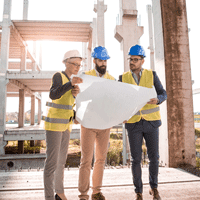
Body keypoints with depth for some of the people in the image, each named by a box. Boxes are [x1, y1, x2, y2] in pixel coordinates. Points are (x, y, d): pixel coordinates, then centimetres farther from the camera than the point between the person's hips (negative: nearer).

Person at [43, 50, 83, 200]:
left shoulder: (69, 80, 15)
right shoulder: (58, 76, -9)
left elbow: (69, 103, 12)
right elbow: (53, 95, -27)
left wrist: (75, 93, -9)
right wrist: (71, 84, -39)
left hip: (65, 124, 8)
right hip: (54, 123, -8)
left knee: (62, 159, 14)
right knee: (52, 161, -8)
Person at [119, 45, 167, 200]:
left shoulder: (152, 75, 0)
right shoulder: (123, 78, 1)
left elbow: (163, 94, -2)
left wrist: (157, 100, -26)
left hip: (151, 121, 0)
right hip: (133, 123, 0)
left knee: (154, 157, 4)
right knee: (136, 159, -1)